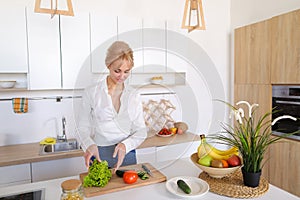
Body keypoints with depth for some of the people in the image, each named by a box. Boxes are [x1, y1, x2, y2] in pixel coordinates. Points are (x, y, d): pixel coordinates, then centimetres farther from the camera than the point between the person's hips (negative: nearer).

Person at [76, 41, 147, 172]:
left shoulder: (133, 96, 1)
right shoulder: (91, 92, -6)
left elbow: (141, 131, 0)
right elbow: (83, 127, -3)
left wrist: (126, 145, -18)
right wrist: (89, 145, -24)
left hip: (127, 155, 3)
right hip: (99, 157, -2)